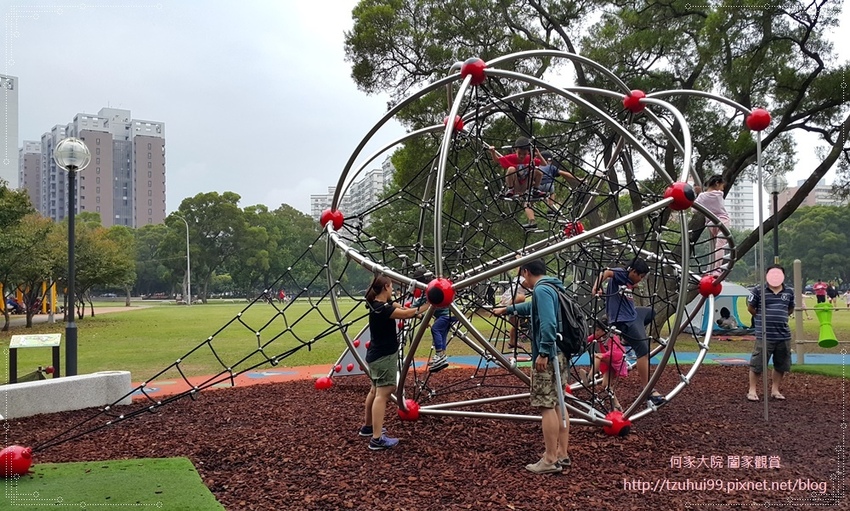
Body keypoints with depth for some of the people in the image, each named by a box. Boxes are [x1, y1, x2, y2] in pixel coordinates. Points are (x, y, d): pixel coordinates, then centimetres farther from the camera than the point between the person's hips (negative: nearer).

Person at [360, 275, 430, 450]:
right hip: (384, 356, -11)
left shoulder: (383, 304, 7)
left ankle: (368, 426, 36)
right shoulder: (381, 309, -24)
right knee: (383, 393, -12)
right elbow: (406, 313, -26)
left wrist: (418, 312, -14)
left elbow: (402, 308, 1)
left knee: (376, 390, 22)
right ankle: (377, 439, -14)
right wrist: (428, 305, -18)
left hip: (378, 355, 11)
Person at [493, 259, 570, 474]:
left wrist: (543, 352, -24)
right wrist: (507, 309, 48)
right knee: (557, 404, 13)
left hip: (548, 356, -10)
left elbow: (548, 323, -25)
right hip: (561, 354, 10)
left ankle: (550, 460, -2)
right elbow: (532, 307, 37)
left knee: (547, 407, -6)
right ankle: (562, 454, 19)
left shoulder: (542, 289, -13)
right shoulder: (553, 288, 18)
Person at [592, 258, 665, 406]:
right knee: (643, 350, -11)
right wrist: (597, 287, -49)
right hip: (624, 320, -10)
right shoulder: (620, 273, -16)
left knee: (653, 312, 32)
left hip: (633, 314, 10)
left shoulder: (629, 281, 9)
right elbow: (606, 272, -35)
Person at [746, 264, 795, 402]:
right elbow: (750, 307, 3)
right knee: (757, 363, -2)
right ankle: (752, 390, 10)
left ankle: (775, 390, 26)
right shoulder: (758, 290, -5)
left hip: (784, 335, 4)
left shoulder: (789, 292, 8)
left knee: (781, 365, 12)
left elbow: (790, 309, 22)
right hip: (764, 335, -4)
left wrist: (779, 317, 13)